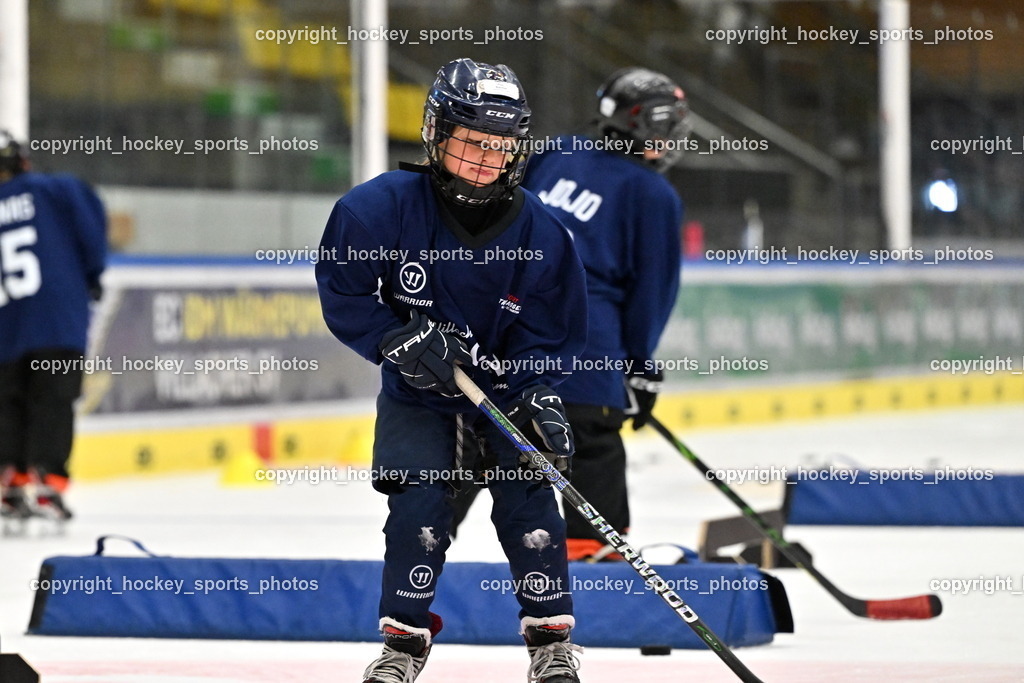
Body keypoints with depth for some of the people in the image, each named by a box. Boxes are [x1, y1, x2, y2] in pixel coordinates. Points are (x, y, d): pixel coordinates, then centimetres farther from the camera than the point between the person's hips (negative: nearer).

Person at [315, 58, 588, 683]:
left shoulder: (541, 233, -18)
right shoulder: (383, 206, -22)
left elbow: (552, 335, -10)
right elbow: (341, 292, -13)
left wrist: (538, 399, -25)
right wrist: (400, 340, -24)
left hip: (507, 380, 1)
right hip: (416, 388, 0)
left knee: (526, 491, -11)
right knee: (419, 501, -12)